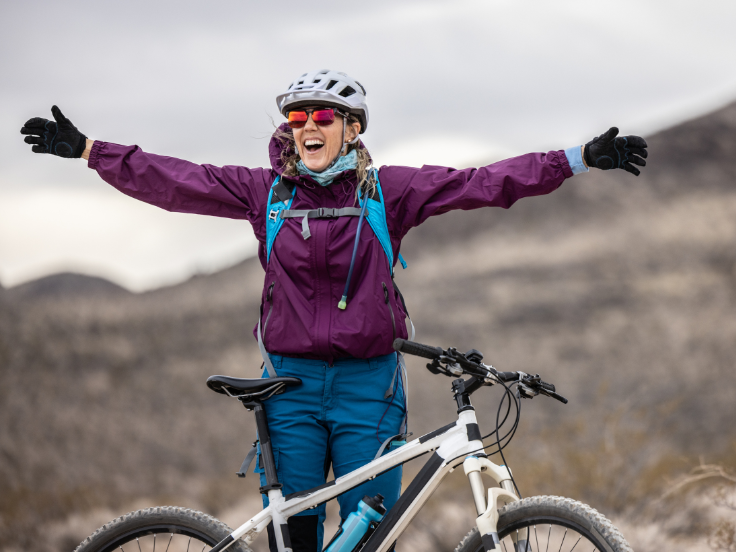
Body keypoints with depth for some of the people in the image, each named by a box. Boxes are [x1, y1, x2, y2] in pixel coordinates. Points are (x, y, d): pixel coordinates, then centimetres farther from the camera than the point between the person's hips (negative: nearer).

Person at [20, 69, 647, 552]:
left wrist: (582, 158, -11)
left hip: (368, 384, -1)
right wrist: (84, 148, 4)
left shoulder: (388, 191, 0)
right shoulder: (266, 191, 5)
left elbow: (483, 183, -4)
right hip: (292, 383, 1)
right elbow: (172, 180, 6)